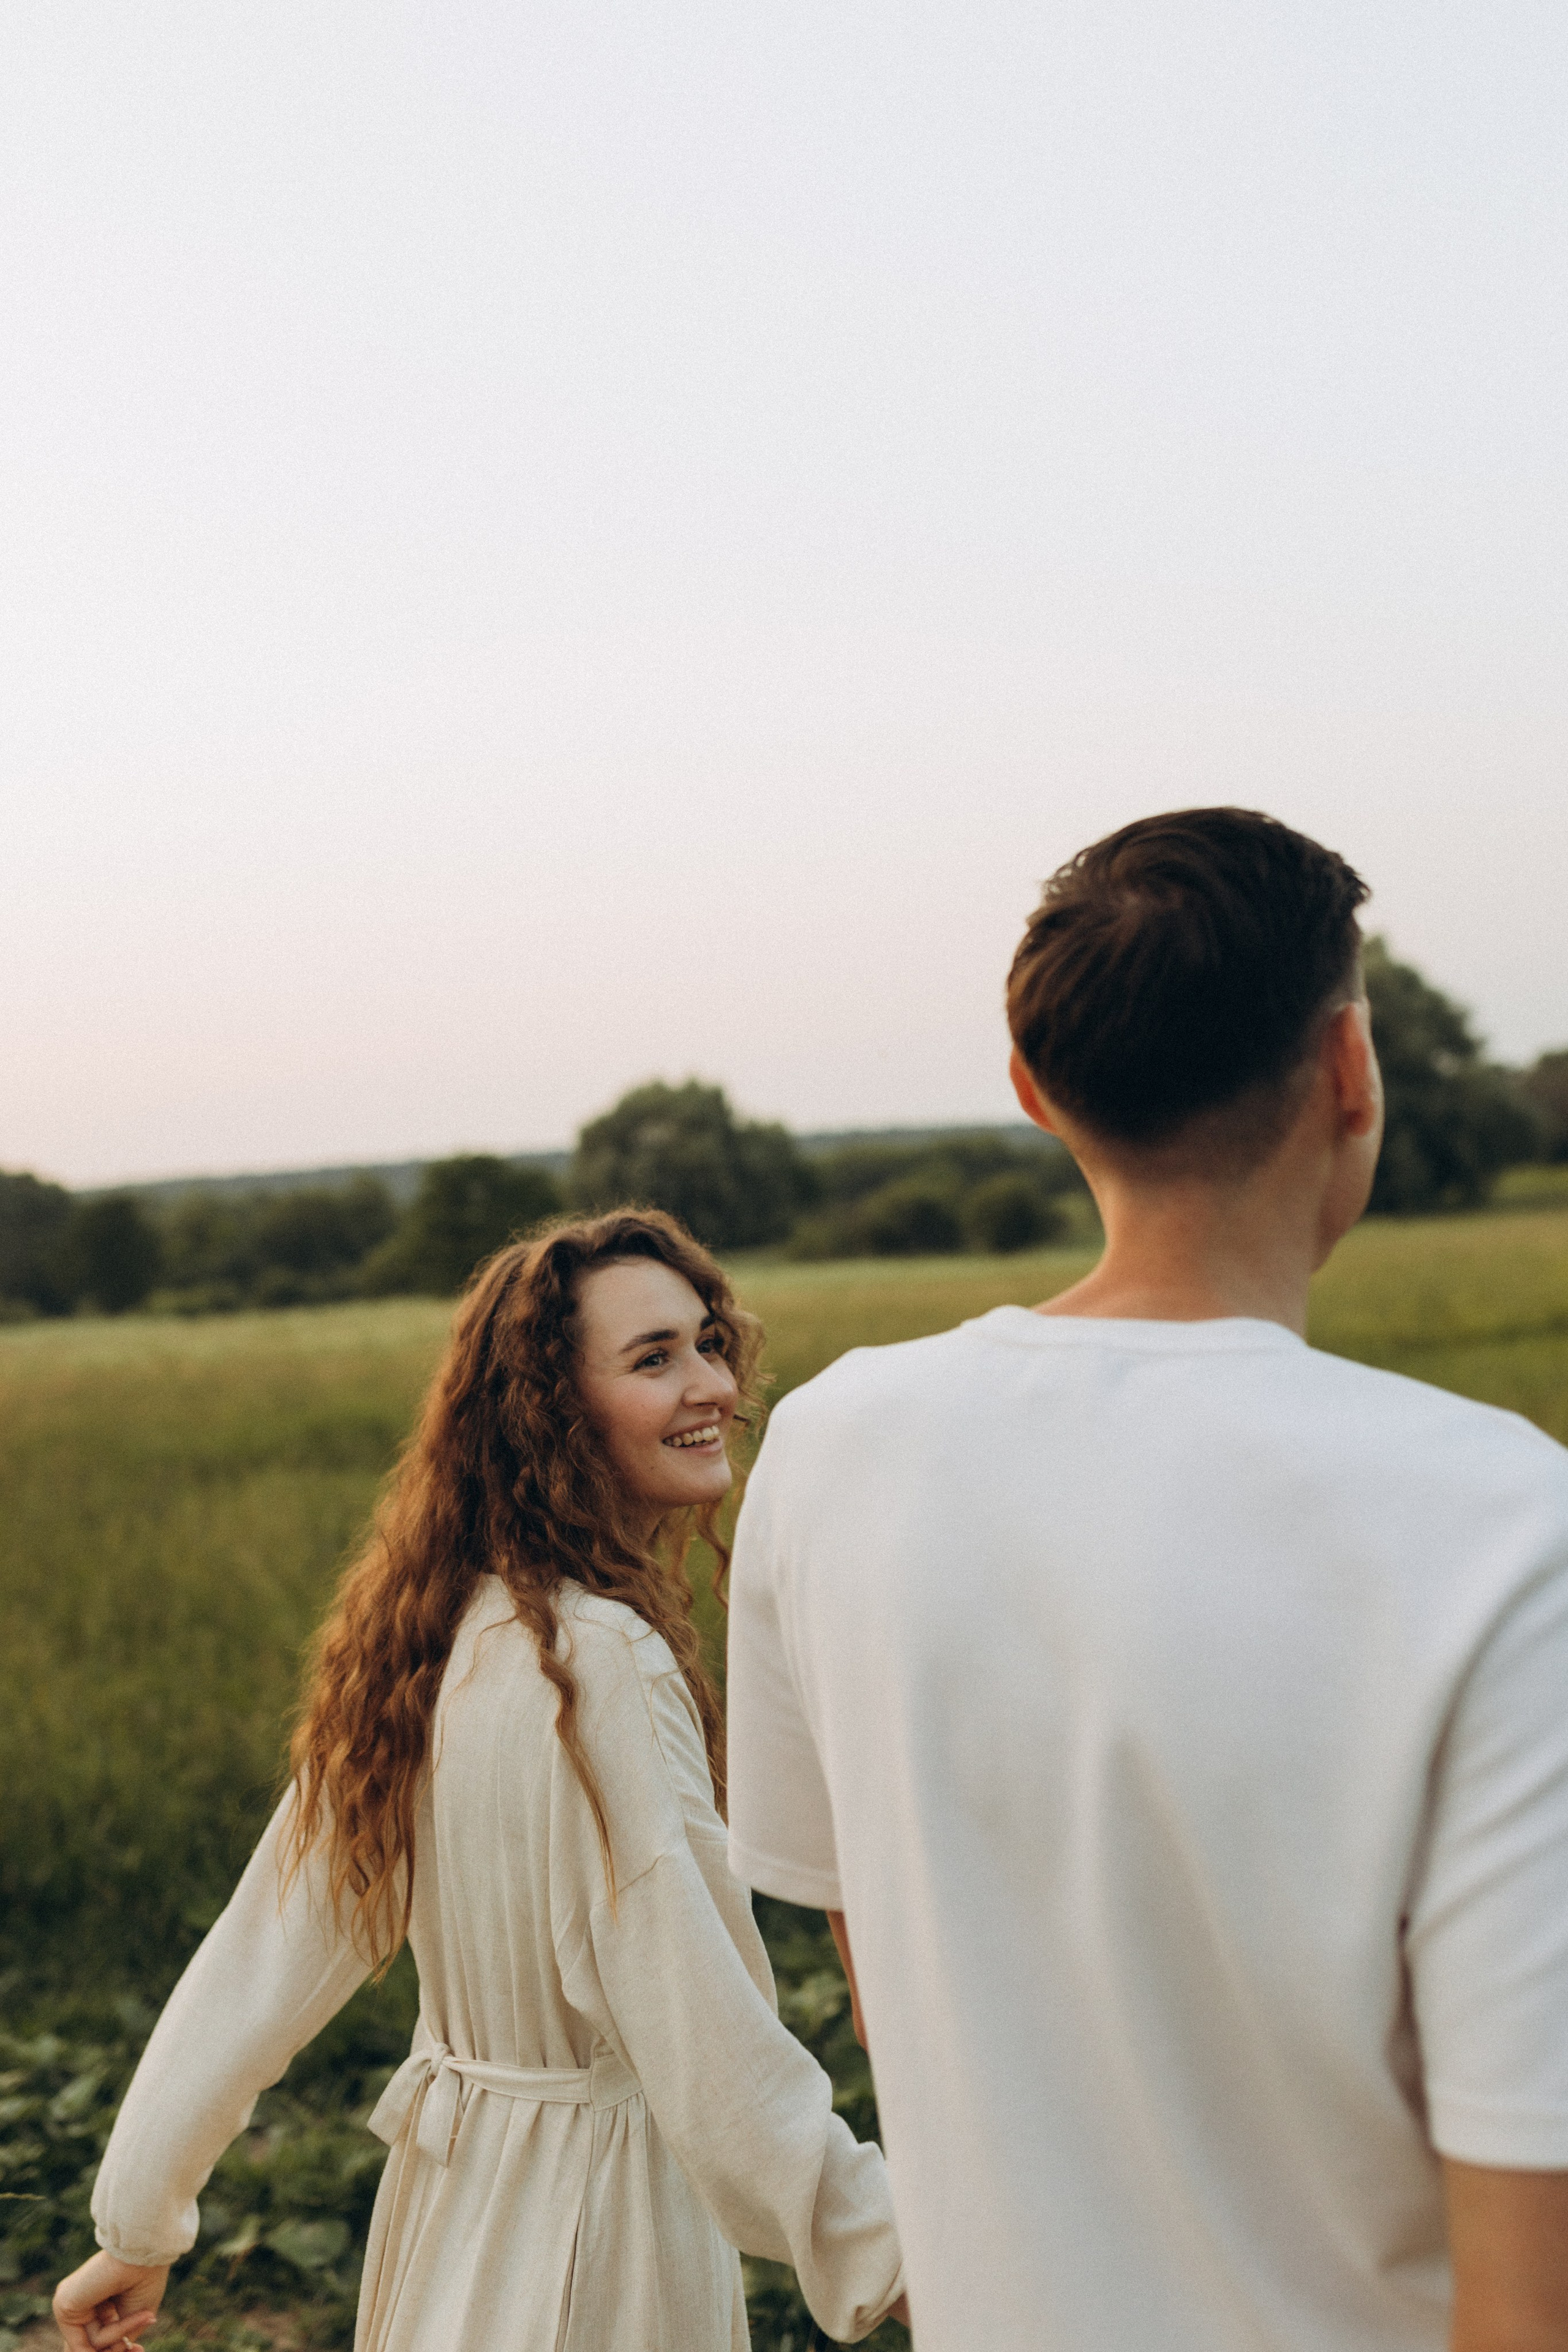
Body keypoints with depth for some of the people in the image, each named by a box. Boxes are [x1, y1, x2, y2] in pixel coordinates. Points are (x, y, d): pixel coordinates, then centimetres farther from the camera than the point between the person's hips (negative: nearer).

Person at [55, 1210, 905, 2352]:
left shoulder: (438, 1634, 0)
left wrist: (141, 2224, 9)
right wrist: (888, 2253, -18)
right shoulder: (601, 1665, -25)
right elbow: (704, 2036, -26)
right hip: (593, 2253, -7)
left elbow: (273, 1947, 3)